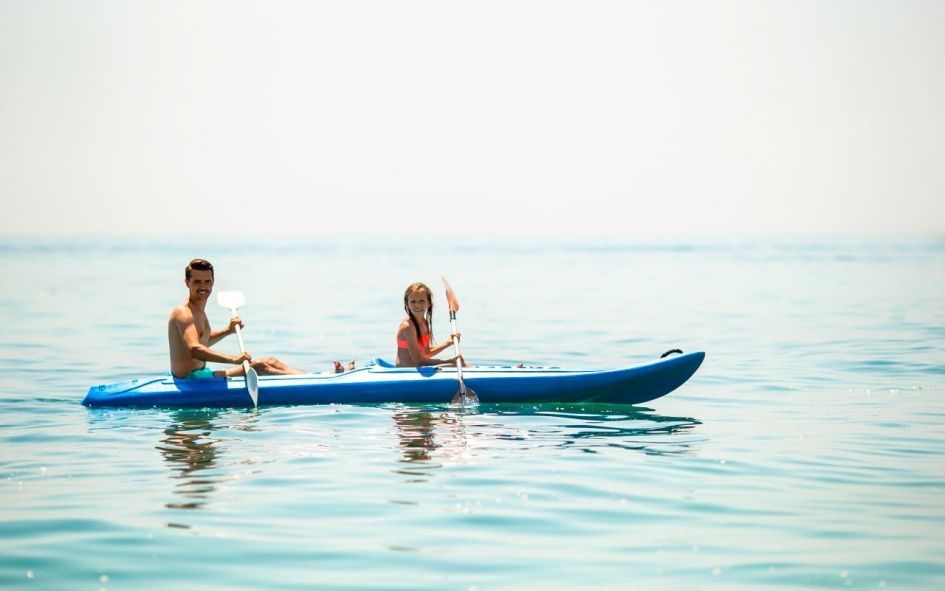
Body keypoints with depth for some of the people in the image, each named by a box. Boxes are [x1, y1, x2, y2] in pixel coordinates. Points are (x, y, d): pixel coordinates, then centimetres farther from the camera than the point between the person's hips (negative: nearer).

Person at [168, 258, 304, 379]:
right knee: (259, 367, -18)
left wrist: (228, 331, 15)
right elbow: (194, 349, -34)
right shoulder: (183, 313, -18)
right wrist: (233, 359, -38)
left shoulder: (199, 311, 14)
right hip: (190, 379, -10)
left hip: (201, 373, 10)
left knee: (270, 361, 7)